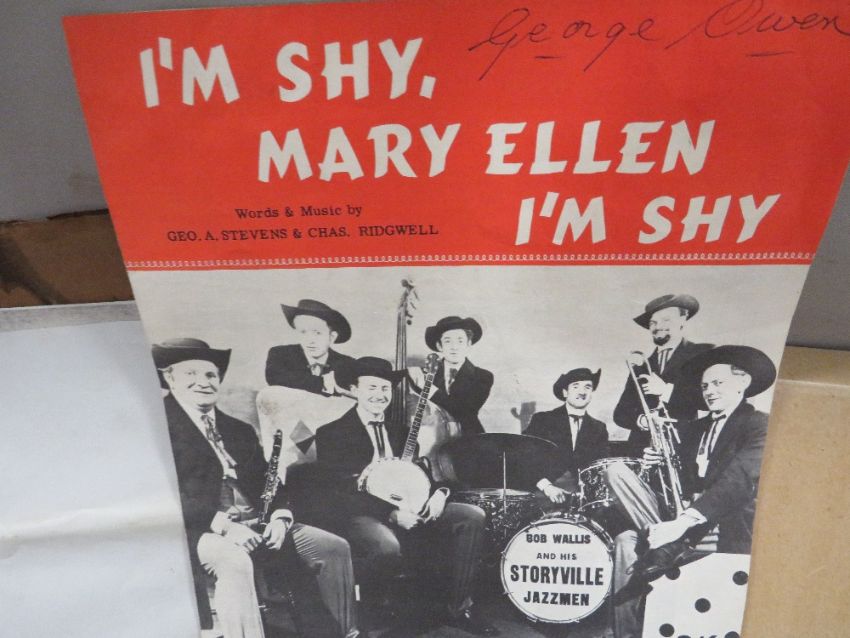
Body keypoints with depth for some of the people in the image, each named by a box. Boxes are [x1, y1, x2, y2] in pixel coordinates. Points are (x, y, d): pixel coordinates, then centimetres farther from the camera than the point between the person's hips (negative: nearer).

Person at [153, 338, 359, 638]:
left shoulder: (239, 429, 21)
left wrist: (280, 516, -4)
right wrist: (221, 523, -22)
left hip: (257, 525, 7)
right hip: (201, 531, -6)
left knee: (334, 548, -5)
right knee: (235, 562, -37)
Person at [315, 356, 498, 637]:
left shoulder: (398, 429, 18)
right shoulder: (331, 433, -1)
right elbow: (337, 494, -12)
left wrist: (439, 492, -7)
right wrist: (391, 511, -22)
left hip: (410, 510, 6)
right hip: (362, 517, -5)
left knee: (472, 517, -13)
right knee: (388, 546, -38)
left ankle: (458, 608, 0)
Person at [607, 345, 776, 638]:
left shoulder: (759, 425, -5)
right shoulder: (696, 428, 21)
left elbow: (737, 481, -23)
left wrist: (683, 522, -35)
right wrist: (658, 458, -5)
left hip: (725, 530, -7)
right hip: (683, 521, 8)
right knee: (627, 541, -18)